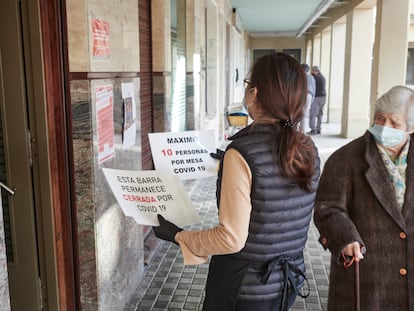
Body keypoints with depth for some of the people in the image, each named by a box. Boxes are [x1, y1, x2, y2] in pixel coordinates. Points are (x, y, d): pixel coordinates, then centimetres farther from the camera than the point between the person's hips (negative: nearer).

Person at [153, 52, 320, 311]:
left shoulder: (243, 151, -24)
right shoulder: (308, 150, -4)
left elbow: (232, 239, -24)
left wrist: (177, 235, -8)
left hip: (245, 290, -6)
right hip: (290, 281, 6)